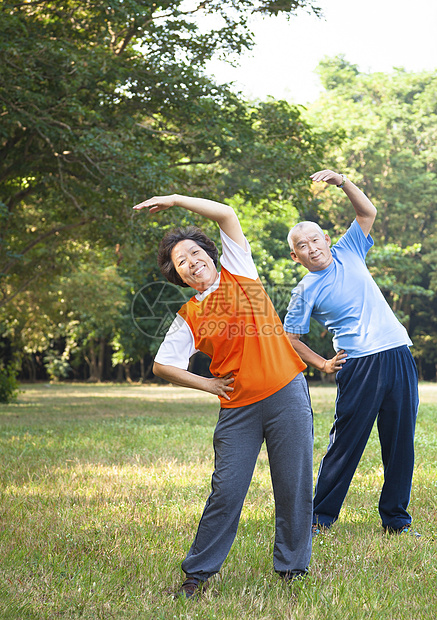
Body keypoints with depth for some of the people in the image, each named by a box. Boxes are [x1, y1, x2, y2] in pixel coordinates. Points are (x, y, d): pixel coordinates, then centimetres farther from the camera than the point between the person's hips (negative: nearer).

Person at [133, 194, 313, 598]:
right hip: (238, 409, 0)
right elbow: (162, 365, 12)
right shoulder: (189, 318, 7)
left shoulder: (239, 272, 8)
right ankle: (198, 573, 11)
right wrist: (206, 384, 5)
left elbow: (227, 214, 2)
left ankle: (293, 568, 16)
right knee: (226, 492, -2)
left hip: (287, 394, 0)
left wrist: (175, 200, 2)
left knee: (295, 487, 2)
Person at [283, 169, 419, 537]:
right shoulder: (306, 291, 2)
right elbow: (289, 337, 7)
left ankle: (396, 518, 16)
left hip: (398, 355, 4)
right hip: (359, 365, -4)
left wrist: (342, 182, -4)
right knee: (347, 441, -4)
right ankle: (321, 517, 7)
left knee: (401, 442, 6)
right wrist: (322, 365, 1)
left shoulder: (349, 252, 13)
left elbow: (368, 212, 9)